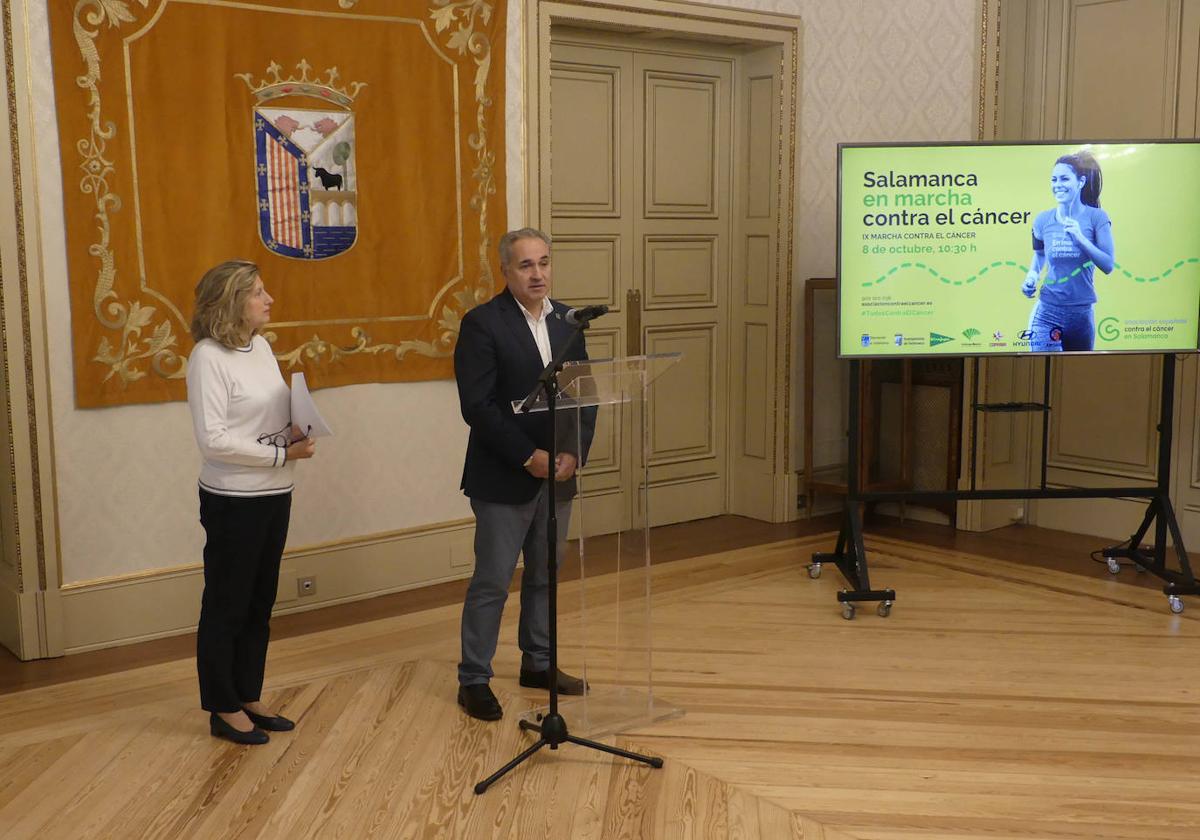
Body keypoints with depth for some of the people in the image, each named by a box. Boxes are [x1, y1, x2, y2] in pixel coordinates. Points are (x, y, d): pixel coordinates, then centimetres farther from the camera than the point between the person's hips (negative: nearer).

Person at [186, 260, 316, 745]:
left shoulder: (260, 347, 7)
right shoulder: (208, 358, -16)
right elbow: (213, 440, -21)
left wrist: (296, 433, -6)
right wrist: (282, 454, -19)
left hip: (274, 494, 8)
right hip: (233, 501, -8)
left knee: (259, 603, 16)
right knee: (226, 606, 6)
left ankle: (248, 699, 30)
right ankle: (223, 710, 20)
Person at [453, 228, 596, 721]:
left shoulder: (566, 321, 8)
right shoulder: (482, 324, -10)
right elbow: (477, 406, -16)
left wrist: (574, 451, -7)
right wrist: (529, 456, -19)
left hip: (557, 474, 6)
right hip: (503, 478, -6)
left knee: (545, 578, 16)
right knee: (491, 582, 1)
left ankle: (538, 663, 31)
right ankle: (473, 680, 13)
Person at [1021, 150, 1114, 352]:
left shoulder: (1096, 218, -4)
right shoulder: (1043, 219, 2)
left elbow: (1108, 266, -8)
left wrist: (1080, 238, -19)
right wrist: (1032, 275, 2)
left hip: (1082, 313, 0)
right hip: (1047, 313, 0)